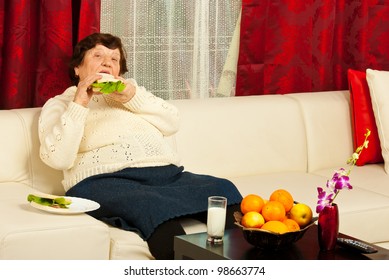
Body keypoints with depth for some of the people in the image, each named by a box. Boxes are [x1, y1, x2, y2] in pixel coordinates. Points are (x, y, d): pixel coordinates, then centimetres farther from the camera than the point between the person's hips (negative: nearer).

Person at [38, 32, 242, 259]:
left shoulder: (131, 88, 31)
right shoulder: (59, 104, 18)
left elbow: (172, 123, 16)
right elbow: (57, 158, -1)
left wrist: (134, 98, 2)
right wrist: (79, 104, -5)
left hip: (167, 173, 5)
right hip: (104, 181, -5)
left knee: (223, 190, -25)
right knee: (154, 207, -39)